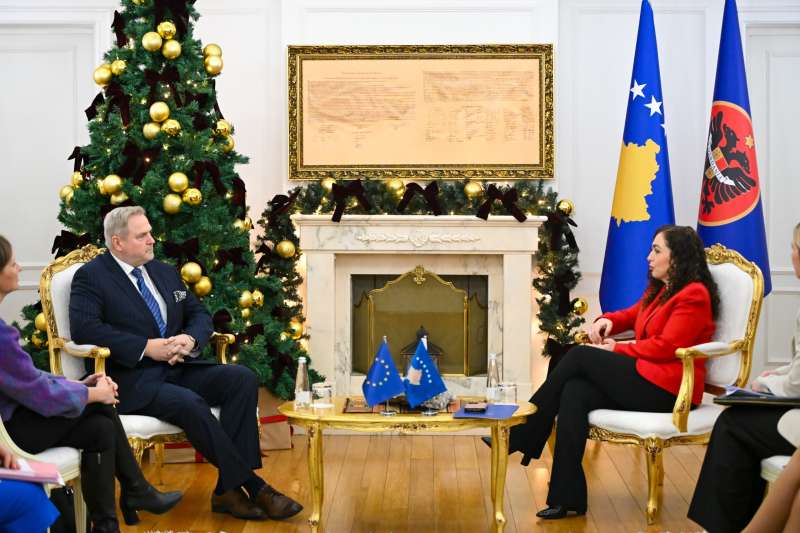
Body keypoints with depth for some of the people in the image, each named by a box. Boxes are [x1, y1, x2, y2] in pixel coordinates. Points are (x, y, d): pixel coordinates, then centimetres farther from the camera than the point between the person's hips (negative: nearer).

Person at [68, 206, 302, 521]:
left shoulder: (165, 272, 19)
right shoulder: (91, 277, -1)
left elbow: (199, 314, 20)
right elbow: (84, 328, -16)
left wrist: (190, 339, -6)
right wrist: (147, 347, -20)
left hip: (179, 367, 7)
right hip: (133, 378, -7)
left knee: (242, 378, -18)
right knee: (189, 403, -34)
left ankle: (228, 489, -22)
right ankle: (252, 486, -23)